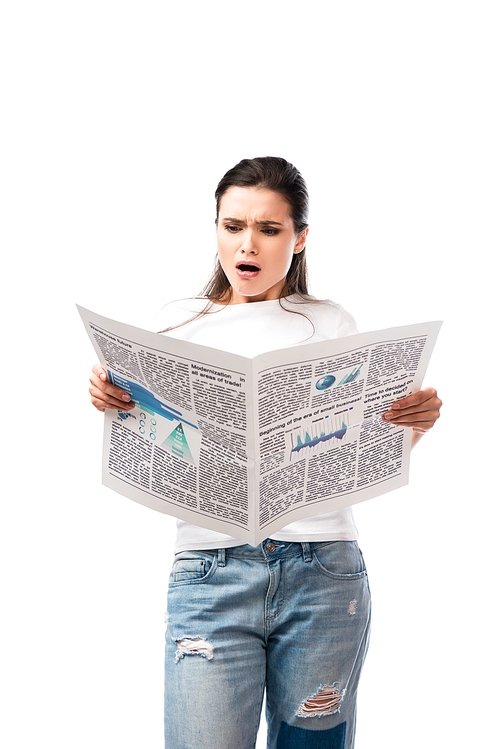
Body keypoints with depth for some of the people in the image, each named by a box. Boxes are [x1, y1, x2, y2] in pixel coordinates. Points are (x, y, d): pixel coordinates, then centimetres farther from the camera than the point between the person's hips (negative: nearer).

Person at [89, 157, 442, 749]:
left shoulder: (332, 326, 9)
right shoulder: (179, 323, 9)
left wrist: (416, 424, -9)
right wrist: (111, 400, -9)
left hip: (324, 570, 1)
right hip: (211, 570, 0)